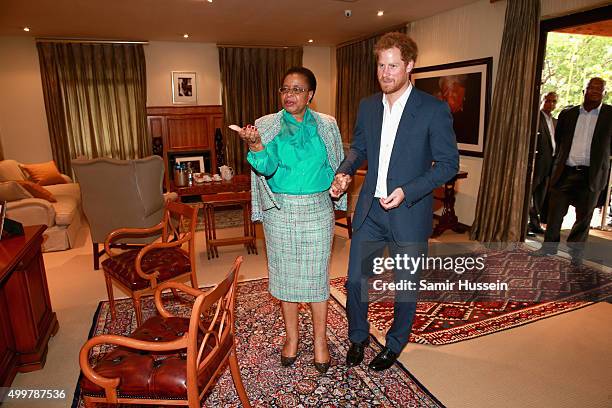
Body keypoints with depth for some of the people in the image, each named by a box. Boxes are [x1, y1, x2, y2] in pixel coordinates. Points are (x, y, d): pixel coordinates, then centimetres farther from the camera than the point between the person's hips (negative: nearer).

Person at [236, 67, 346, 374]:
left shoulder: (326, 126, 3)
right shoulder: (267, 126, 0)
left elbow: (336, 166, 11)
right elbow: (266, 167, -13)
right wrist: (256, 146, -31)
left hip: (317, 210, 0)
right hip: (280, 210, 1)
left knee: (316, 274, 6)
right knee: (284, 272, 10)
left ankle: (320, 340, 25)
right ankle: (291, 336, 30)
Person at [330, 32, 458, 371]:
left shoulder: (434, 109, -11)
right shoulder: (367, 106, 4)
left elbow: (448, 163, -10)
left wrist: (407, 191, -21)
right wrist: (344, 172, -5)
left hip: (408, 213, -4)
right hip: (369, 211, 4)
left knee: (406, 286, 14)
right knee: (355, 279, 10)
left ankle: (395, 344, 39)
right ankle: (358, 337, 37)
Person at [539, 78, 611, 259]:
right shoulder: (567, 114, 8)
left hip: (591, 175, -1)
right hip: (565, 173, 1)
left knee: (584, 217, 8)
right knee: (555, 213, 5)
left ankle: (575, 251, 22)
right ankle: (548, 247, 17)